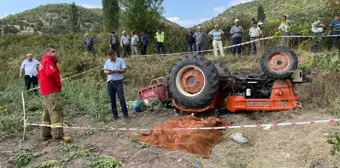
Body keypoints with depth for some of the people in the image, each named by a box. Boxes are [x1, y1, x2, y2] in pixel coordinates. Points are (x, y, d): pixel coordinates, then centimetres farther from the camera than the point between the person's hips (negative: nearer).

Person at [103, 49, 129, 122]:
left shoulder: (120, 61, 0)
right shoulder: (107, 61, 11)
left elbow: (124, 70, -5)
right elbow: (104, 71, 10)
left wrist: (116, 71, -18)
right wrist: (108, 72, -13)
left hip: (118, 81, -4)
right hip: (110, 82, 4)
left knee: (121, 98, -7)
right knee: (112, 99, 7)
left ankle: (125, 114, 1)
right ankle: (114, 115, 17)